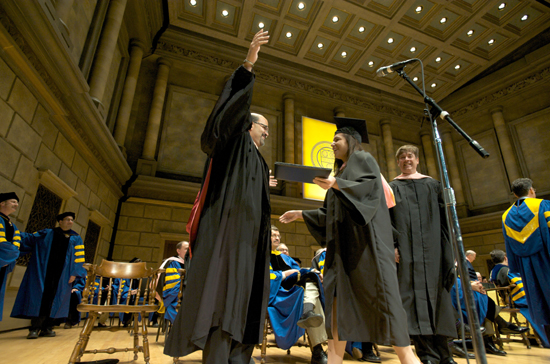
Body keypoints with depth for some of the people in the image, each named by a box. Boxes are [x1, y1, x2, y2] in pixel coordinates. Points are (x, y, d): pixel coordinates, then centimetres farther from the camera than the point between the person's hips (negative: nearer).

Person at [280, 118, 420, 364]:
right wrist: (300, 214, 17)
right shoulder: (340, 171, 27)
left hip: (364, 235, -7)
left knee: (377, 289, -12)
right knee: (338, 294, -2)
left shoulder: (362, 158, 7)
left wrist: (336, 184, -29)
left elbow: (371, 184, -15)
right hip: (343, 241, 8)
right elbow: (329, 213, 24)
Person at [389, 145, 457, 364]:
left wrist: (450, 248, 3)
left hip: (432, 247, 2)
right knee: (415, 295, -6)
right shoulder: (392, 188, 9)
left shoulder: (433, 185, 15)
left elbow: (445, 217, 12)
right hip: (407, 249, -2)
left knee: (436, 294, 5)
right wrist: (392, 245, -12)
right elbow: (386, 220, 1)